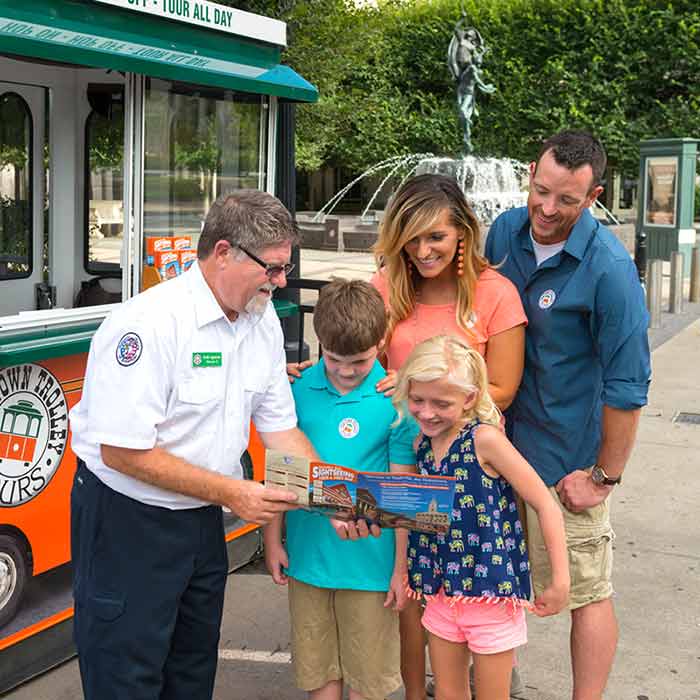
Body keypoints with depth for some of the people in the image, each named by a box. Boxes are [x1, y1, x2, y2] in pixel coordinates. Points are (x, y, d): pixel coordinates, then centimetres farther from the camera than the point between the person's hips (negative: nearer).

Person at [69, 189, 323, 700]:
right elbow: (123, 452, -26)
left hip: (202, 520, 8)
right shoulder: (148, 324, -26)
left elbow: (280, 427, 5)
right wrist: (230, 492, -25)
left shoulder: (264, 320, -1)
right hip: (128, 522, -7)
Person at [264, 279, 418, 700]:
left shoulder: (393, 400, -11)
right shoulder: (301, 389, -3)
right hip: (308, 553, 3)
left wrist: (402, 566, -4)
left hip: (369, 560, -3)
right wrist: (273, 539, 7)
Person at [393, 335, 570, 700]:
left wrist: (560, 582, -15)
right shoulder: (422, 444, 1)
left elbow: (545, 505, -17)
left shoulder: (484, 439, -18)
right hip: (442, 591, 6)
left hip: (492, 590, -6)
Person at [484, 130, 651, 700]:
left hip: (566, 460, -6)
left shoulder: (608, 269, -20)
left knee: (586, 592, 4)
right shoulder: (507, 231, -1)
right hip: (502, 440, 7)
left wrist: (604, 476, -13)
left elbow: (628, 385, -17)